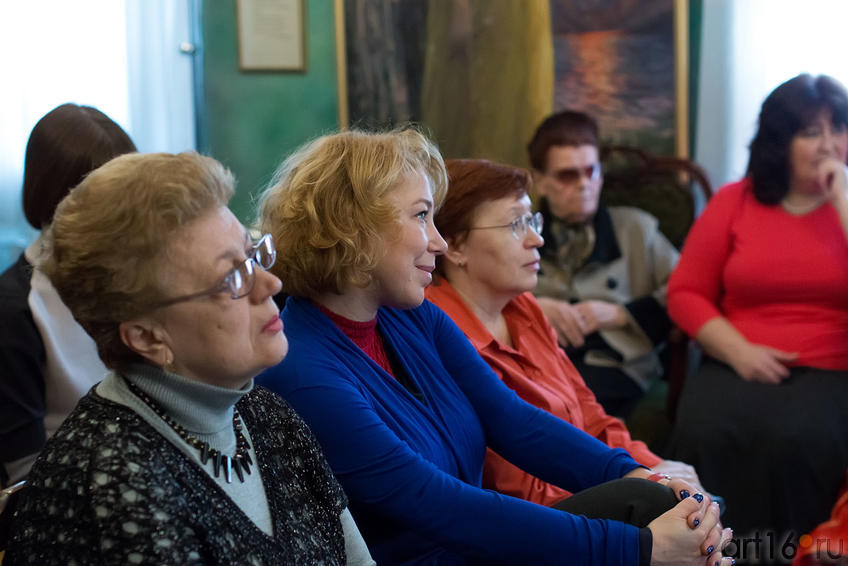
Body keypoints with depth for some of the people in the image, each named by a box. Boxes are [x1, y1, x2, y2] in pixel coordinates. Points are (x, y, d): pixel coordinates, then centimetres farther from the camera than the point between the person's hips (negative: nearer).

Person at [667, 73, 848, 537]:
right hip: (740, 368, 1)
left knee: (796, 438, -33)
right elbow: (685, 292, 8)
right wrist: (739, 351, -7)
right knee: (703, 432, -30)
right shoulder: (735, 201, 10)